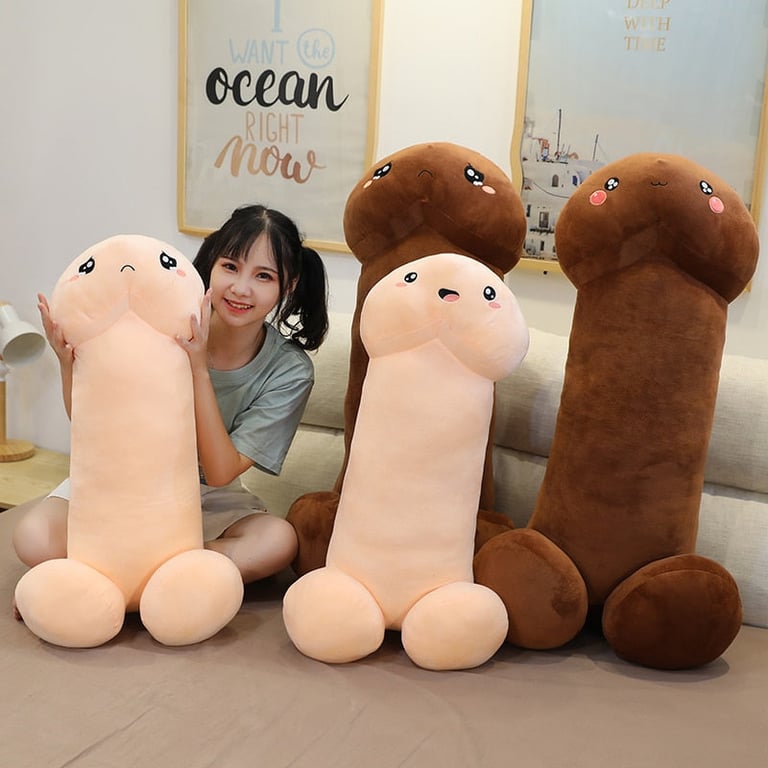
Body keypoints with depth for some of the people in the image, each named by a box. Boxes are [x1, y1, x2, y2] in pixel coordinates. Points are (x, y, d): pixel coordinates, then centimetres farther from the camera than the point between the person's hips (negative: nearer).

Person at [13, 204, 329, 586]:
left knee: (278, 541, -31)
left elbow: (220, 472, -22)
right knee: (35, 538, -27)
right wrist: (69, 363, -29)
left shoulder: (290, 372, -15)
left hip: (206, 499, 1)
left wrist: (199, 371, -32)